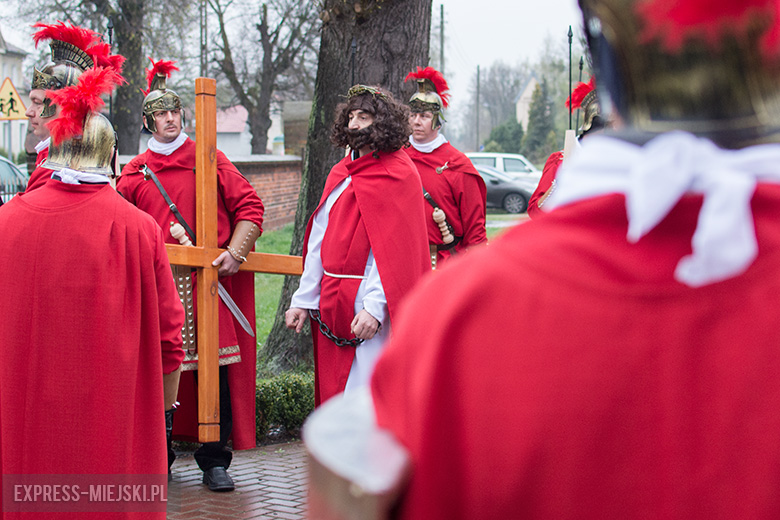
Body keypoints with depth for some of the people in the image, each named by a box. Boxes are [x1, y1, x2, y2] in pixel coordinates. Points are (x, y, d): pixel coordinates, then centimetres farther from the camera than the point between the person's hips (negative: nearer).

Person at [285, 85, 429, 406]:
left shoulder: (398, 174, -7)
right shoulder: (340, 174, 15)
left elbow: (393, 250, -14)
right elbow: (319, 240, 15)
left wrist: (375, 307, -22)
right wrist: (304, 300, 10)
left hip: (371, 308, -7)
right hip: (333, 305, 7)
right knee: (332, 393, 10)